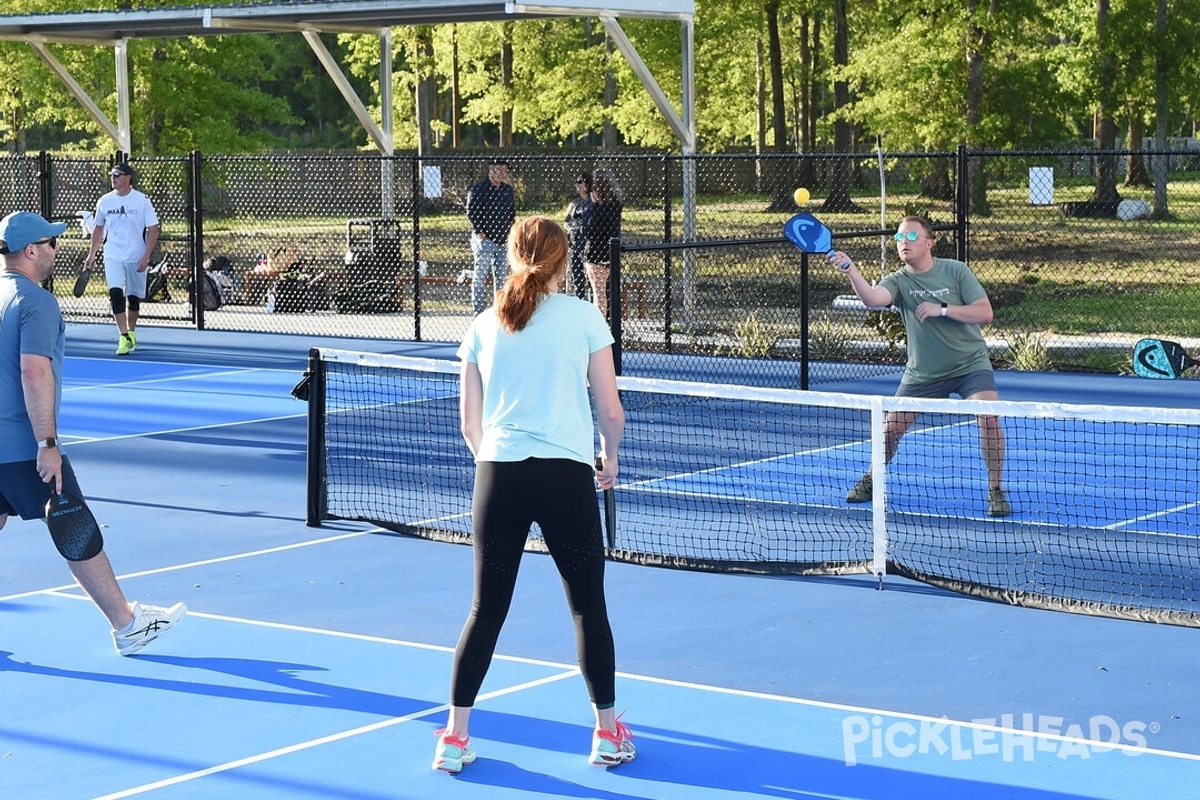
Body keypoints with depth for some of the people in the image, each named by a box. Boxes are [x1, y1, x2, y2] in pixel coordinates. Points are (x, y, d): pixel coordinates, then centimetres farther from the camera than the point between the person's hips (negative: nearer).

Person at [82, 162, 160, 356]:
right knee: (115, 293, -18)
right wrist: (91, 254, 13)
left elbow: (153, 229, -6)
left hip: (136, 258, -1)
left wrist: (146, 256, -14)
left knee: (134, 297, 10)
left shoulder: (142, 201, -6)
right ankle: (124, 338, -20)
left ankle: (131, 332, 32)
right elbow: (98, 229, 16)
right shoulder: (104, 201, 3)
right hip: (113, 256, 1)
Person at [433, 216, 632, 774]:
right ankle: (608, 733, 18)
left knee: (486, 608, 11)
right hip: (565, 476, -3)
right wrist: (610, 457, 19)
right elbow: (610, 412, 1)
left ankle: (454, 738, 12)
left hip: (497, 476, 3)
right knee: (588, 607, 10)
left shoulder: (484, 326, 9)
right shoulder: (583, 316, 1)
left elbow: (470, 423, 13)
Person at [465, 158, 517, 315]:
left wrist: (510, 233, 10)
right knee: (481, 275, -5)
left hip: (503, 241, 6)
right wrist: (479, 232, -15)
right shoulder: (479, 189, -4)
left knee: (502, 275, 8)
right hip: (484, 239, -6)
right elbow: (471, 212, -8)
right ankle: (479, 311, -4)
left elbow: (512, 214, 21)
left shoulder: (508, 191, 14)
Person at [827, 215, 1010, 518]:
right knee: (891, 427, 0)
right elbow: (872, 299, -30)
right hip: (922, 372, 2)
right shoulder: (898, 281, -7)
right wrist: (850, 270, -48)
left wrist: (942, 309, -24)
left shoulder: (956, 271, -8)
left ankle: (996, 491, -8)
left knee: (988, 417, -23)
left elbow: (985, 313, -13)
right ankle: (871, 480, 27)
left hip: (970, 364, -2)